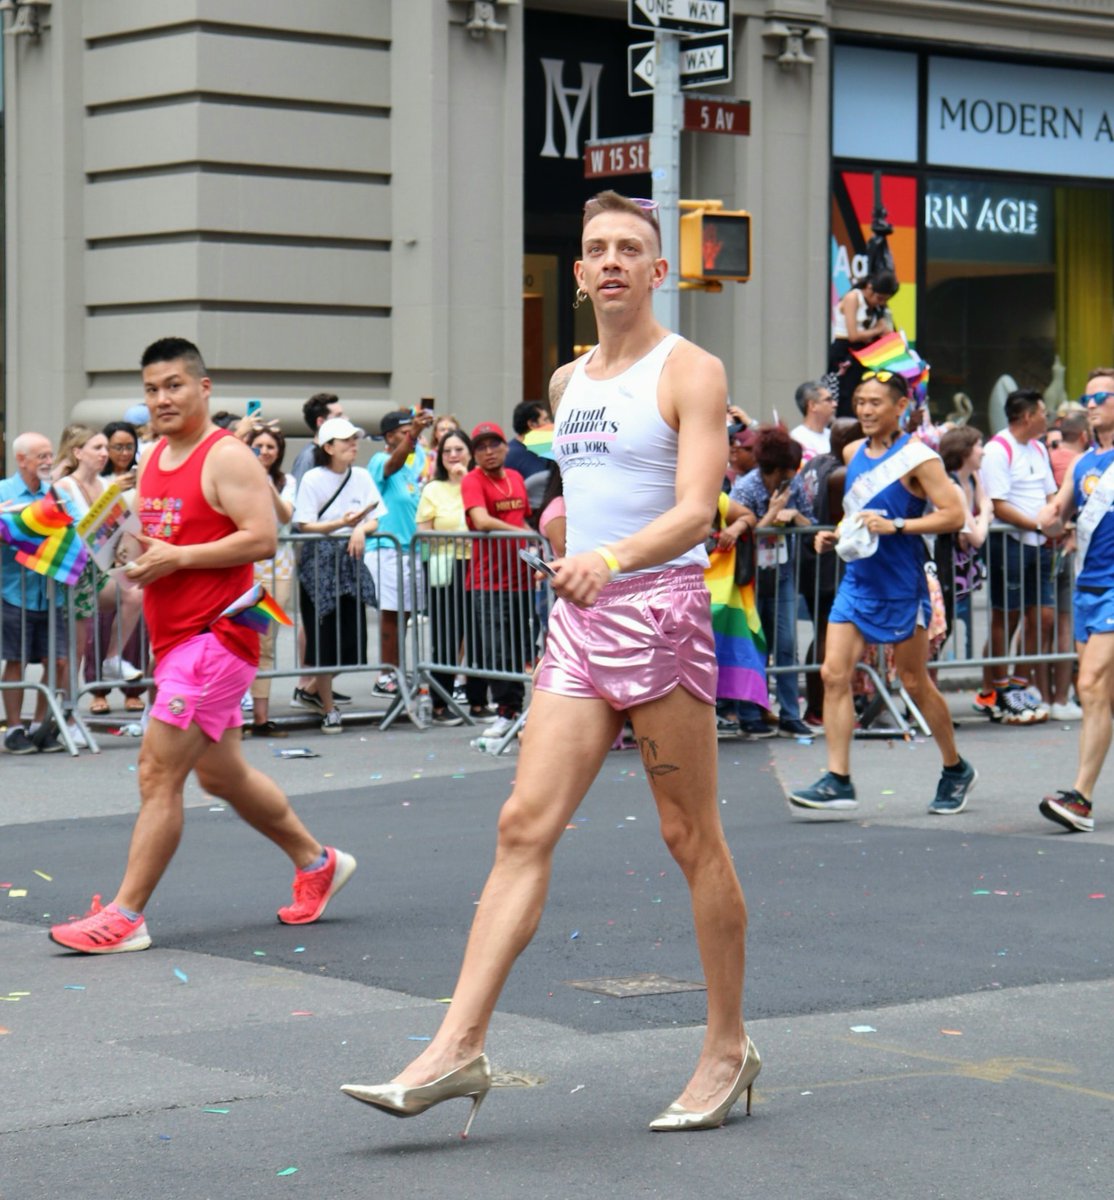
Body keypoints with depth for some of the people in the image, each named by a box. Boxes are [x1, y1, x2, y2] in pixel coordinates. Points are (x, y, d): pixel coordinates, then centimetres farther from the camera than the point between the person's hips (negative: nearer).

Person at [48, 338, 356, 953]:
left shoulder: (227, 458, -11)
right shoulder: (153, 459, 14)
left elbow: (262, 538, -20)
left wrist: (177, 558, -21)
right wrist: (135, 555, 5)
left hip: (215, 637, -10)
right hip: (172, 639, 10)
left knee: (158, 773, -12)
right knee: (221, 774, 17)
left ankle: (125, 916, -9)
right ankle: (317, 863, 33)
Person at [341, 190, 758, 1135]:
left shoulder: (690, 372, -5)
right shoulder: (568, 384, 17)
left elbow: (696, 511, -17)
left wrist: (613, 557, -33)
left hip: (661, 608, -6)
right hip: (578, 623, 6)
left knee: (693, 841, 1)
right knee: (525, 826, -4)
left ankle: (729, 1048, 13)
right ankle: (459, 1048, -9)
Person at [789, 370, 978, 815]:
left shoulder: (917, 457, -10)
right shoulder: (853, 453, 11)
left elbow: (954, 514, -16)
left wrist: (895, 526, -24)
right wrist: (836, 536, 7)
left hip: (901, 585, -6)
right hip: (857, 578, 6)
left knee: (915, 683, 5)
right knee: (834, 673, -8)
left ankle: (956, 769, 25)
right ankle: (838, 781, -8)